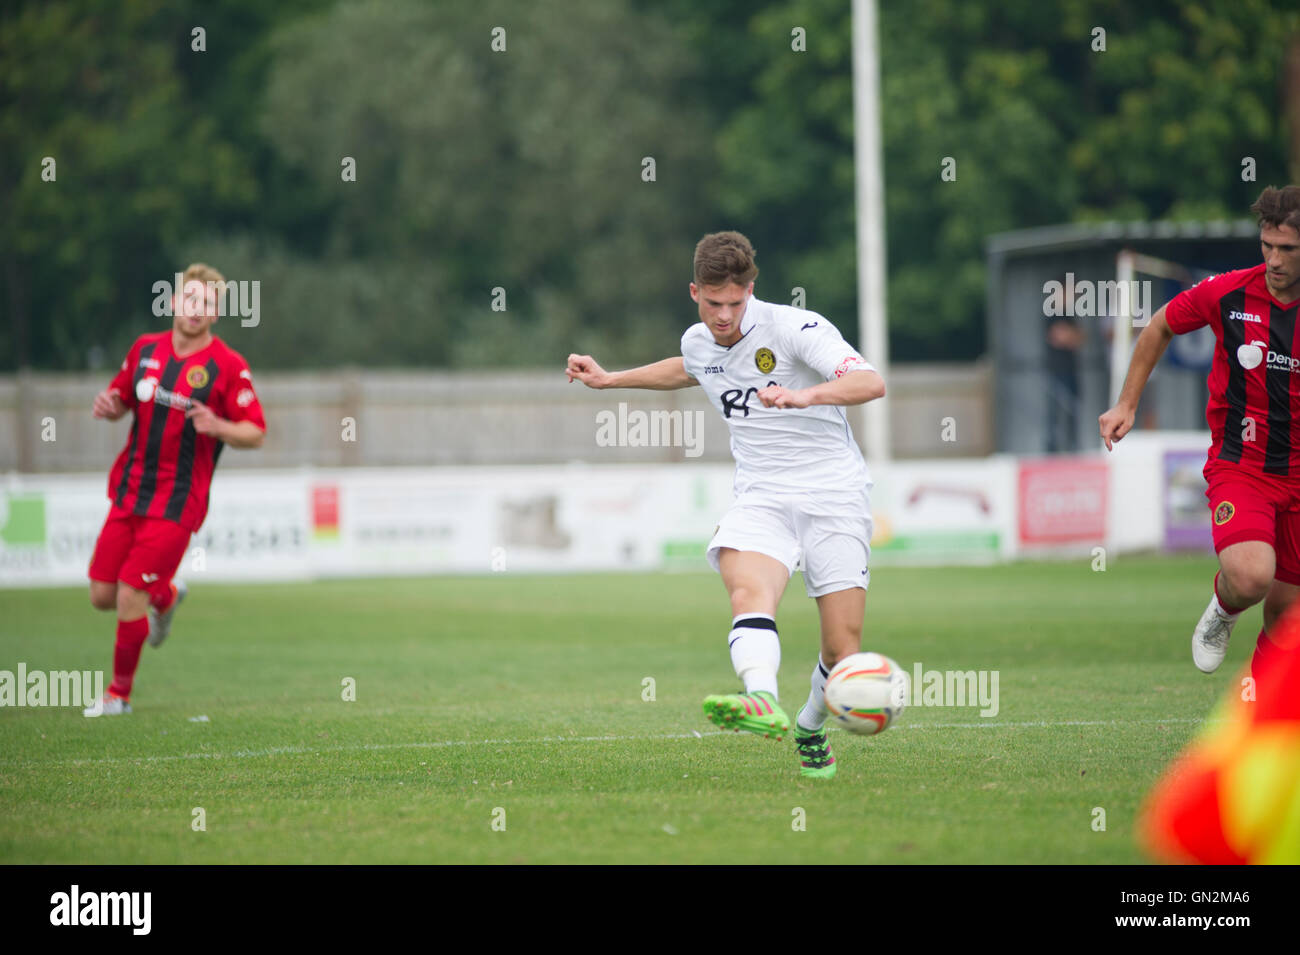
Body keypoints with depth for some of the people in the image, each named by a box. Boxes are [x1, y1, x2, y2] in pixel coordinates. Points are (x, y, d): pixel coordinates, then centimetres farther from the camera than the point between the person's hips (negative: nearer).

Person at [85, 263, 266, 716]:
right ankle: (166, 595, 37)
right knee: (102, 595, 4)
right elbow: (121, 399, 21)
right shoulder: (145, 348, 6)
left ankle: (119, 695, 10)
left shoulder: (228, 366, -8)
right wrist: (108, 404, -3)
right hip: (129, 493, 5)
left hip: (176, 505, -5)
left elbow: (255, 433, -5)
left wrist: (218, 427, -25)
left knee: (129, 598, -9)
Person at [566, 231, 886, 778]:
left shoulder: (794, 328, -12)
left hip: (835, 498, -3)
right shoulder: (697, 343, 8)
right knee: (748, 588, -32)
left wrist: (803, 395, -40)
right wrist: (610, 380, 36)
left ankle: (810, 730, 24)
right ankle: (763, 703, -58)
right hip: (762, 500, 3)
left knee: (844, 652, -8)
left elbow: (871, 383, -25)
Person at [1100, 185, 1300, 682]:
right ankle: (1222, 610, 6)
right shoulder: (1227, 293, -9)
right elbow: (1159, 328, 10)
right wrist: (1127, 405, 8)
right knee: (1250, 576, -29)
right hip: (1239, 467, -2)